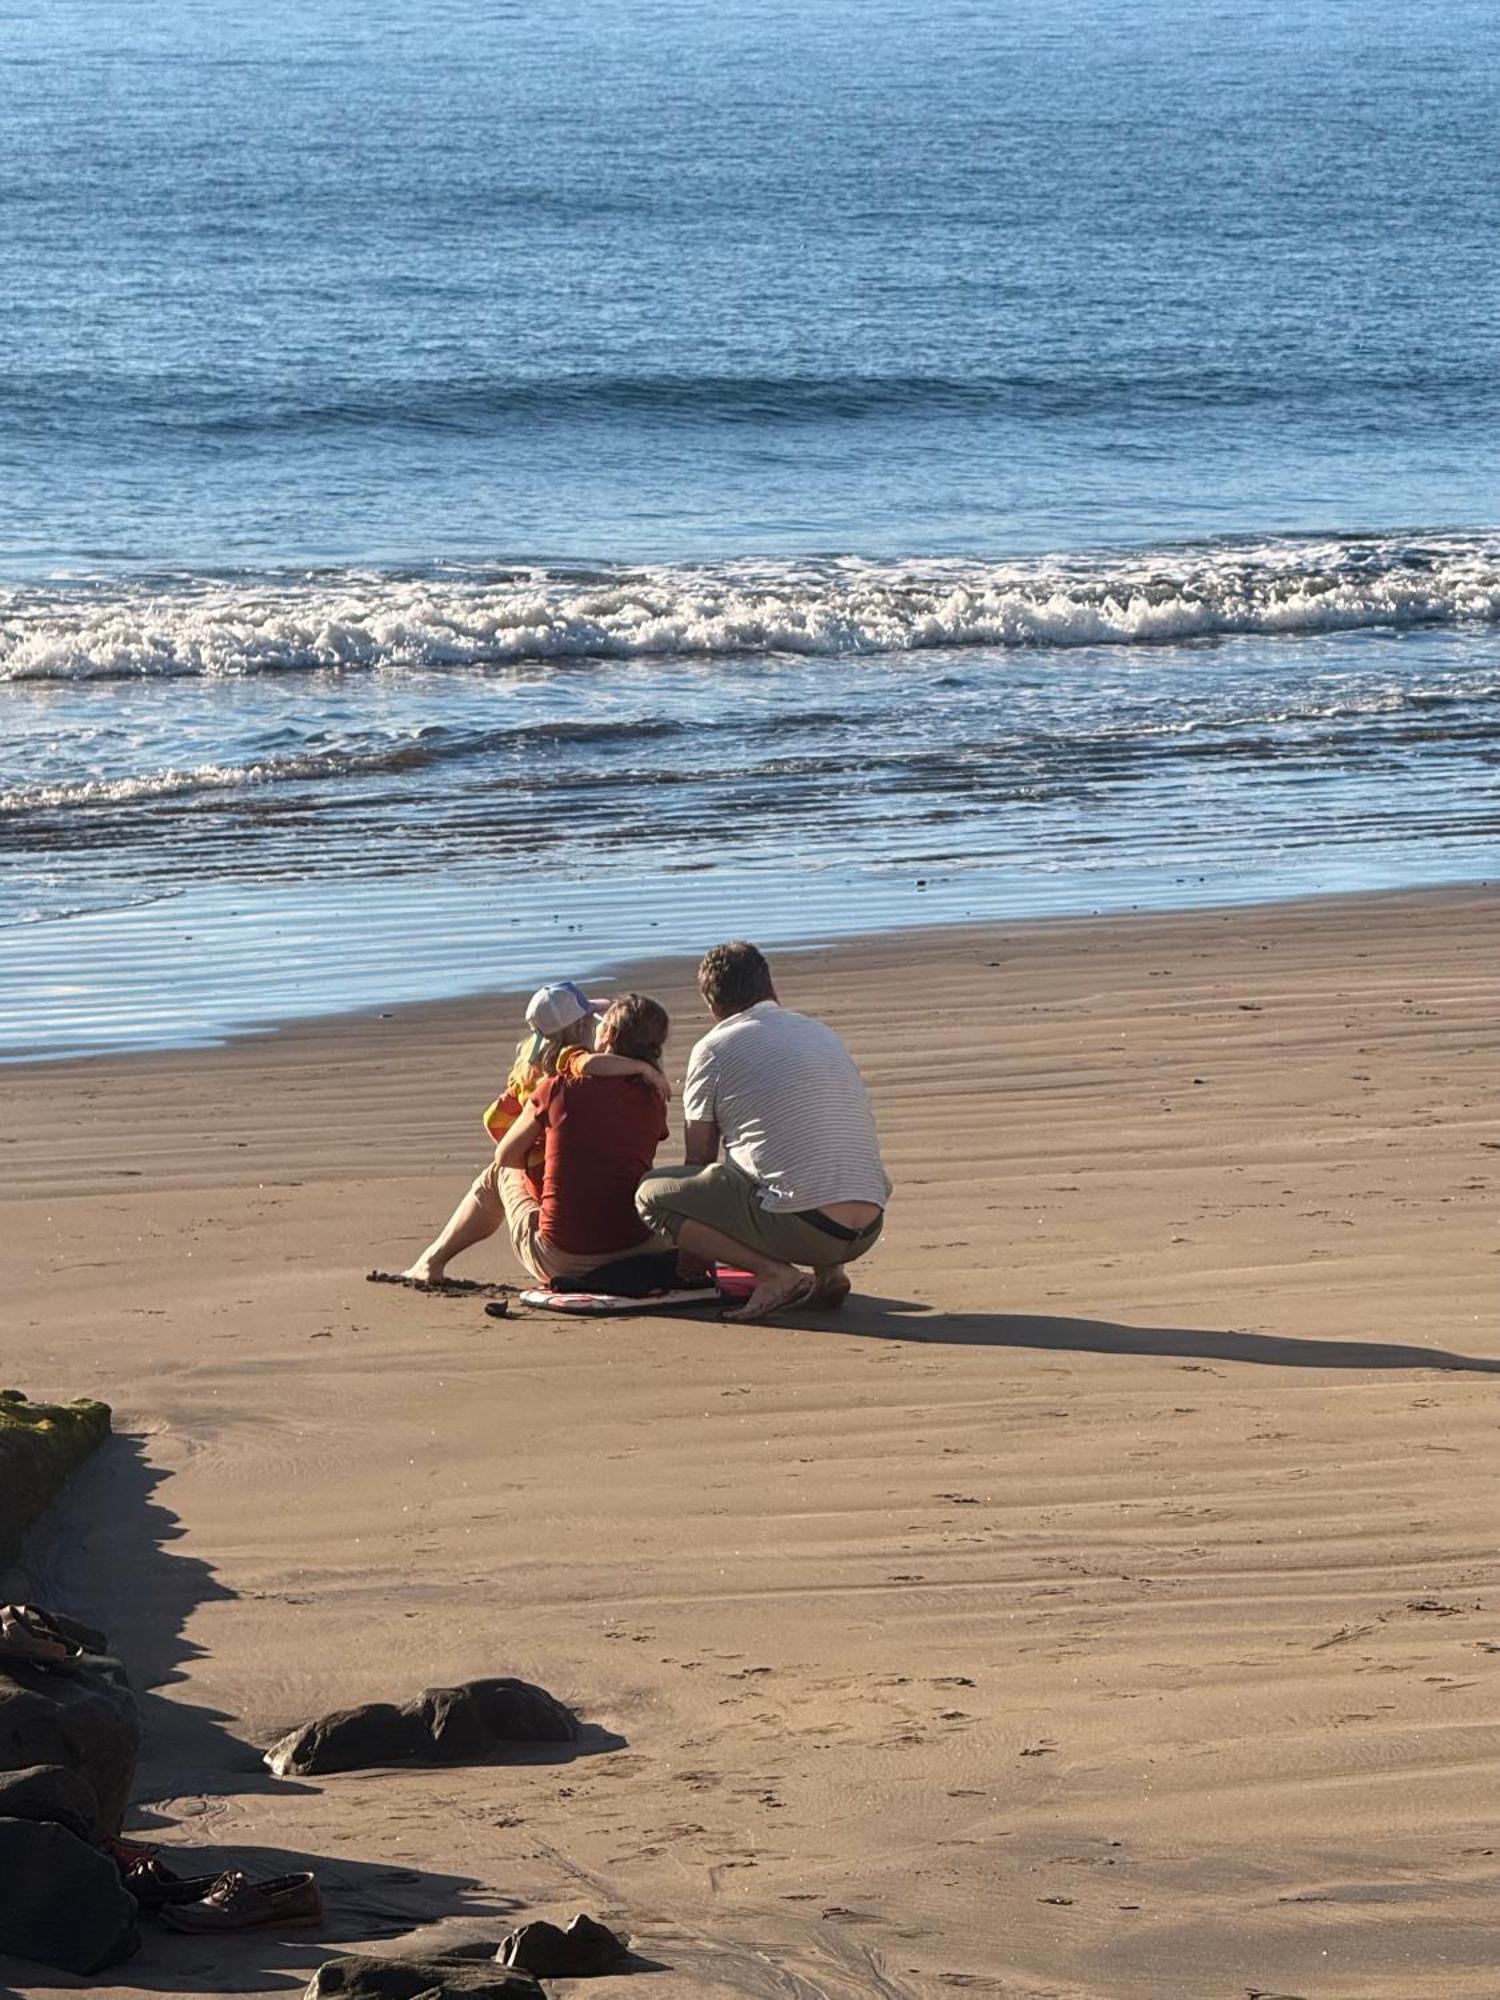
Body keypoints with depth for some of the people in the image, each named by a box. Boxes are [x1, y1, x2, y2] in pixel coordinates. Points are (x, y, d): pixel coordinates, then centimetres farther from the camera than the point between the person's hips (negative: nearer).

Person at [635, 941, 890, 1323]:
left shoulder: (714, 1049, 4)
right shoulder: (823, 1034, 21)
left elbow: (700, 1158, 12)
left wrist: (696, 1253, 28)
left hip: (801, 1228, -6)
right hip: (867, 1233, 6)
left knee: (650, 1194, 5)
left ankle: (775, 1273, -8)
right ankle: (829, 1271, 13)